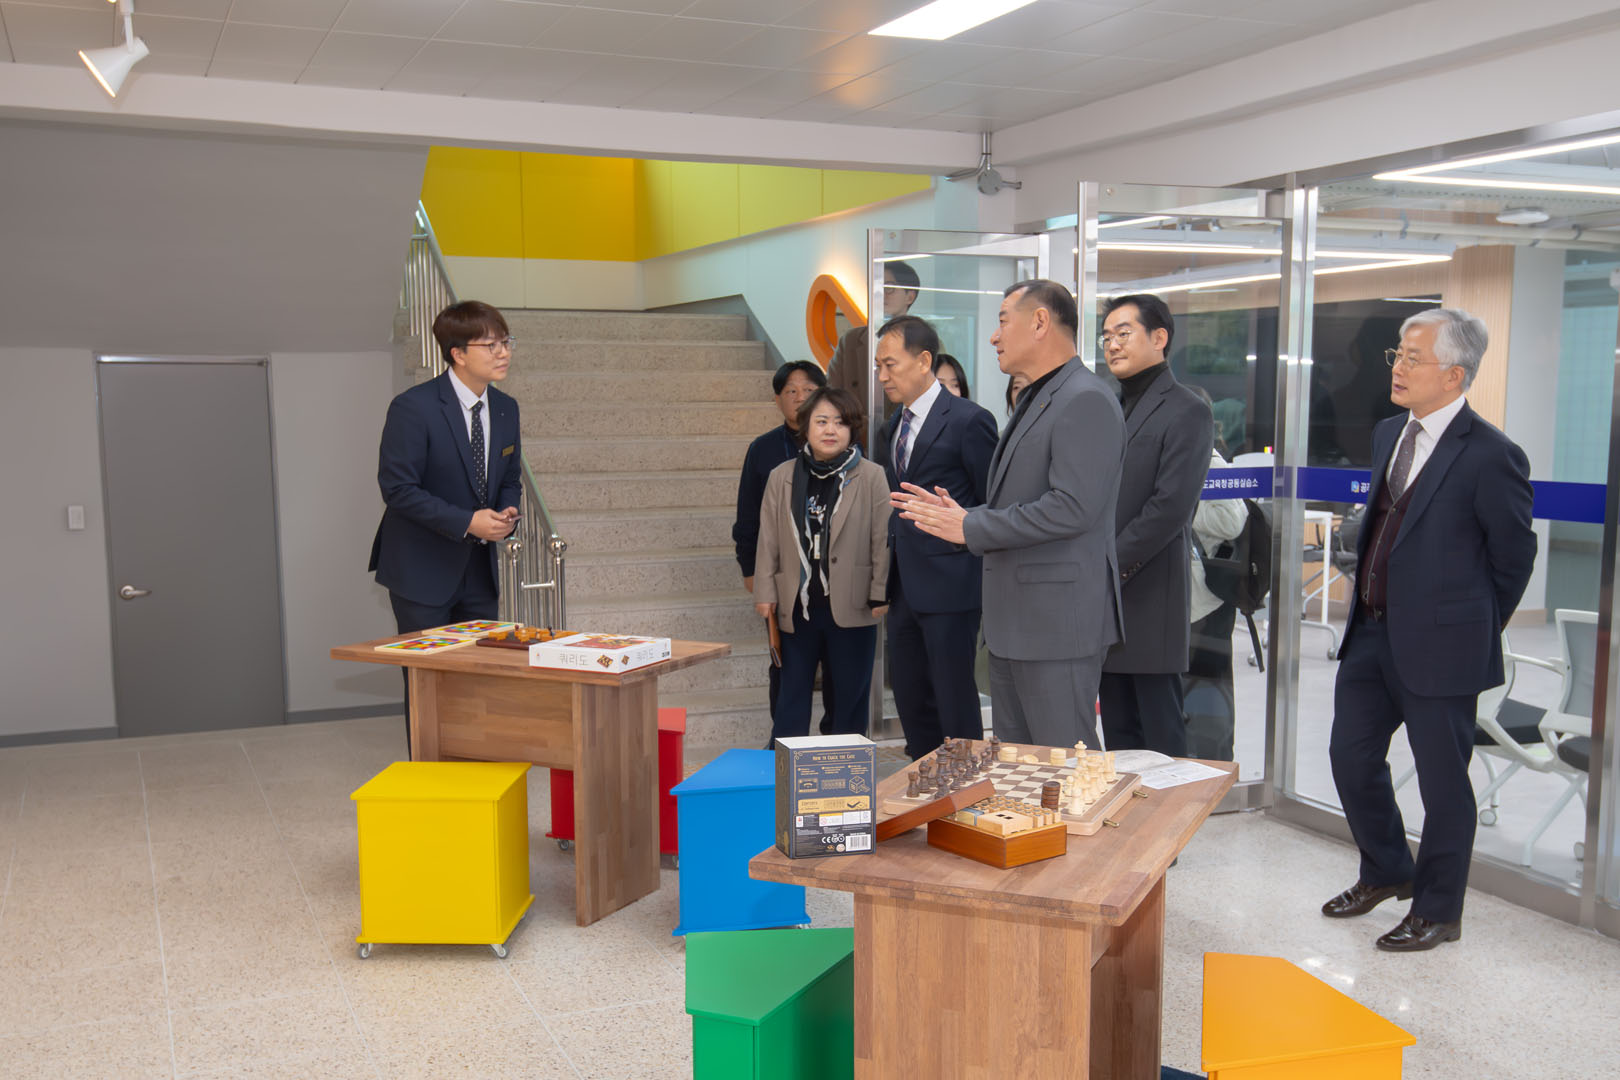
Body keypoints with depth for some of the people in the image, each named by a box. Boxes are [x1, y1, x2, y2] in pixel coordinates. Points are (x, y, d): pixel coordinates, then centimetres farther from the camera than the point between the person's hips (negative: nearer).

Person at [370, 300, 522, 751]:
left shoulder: (506, 409, 4)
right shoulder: (413, 408, -17)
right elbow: (398, 488, -17)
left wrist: (507, 514, -8)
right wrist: (467, 522, -23)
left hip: (479, 569, 6)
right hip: (423, 569, -6)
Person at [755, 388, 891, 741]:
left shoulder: (871, 477, -2)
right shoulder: (782, 477, 6)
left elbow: (883, 539, -3)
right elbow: (769, 540, 7)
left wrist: (879, 594, -6)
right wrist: (765, 591, 3)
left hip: (852, 607, -2)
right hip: (797, 607, 2)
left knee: (850, 694, 9)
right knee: (792, 696, 9)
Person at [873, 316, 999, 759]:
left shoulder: (969, 420, -9)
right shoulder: (891, 428, 14)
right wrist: (888, 580, 11)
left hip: (950, 586, -8)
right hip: (905, 588, 8)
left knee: (956, 705, -1)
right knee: (911, 704, 13)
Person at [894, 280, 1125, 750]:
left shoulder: (1086, 401, -15)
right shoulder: (1034, 401, 19)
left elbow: (1072, 508, -24)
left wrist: (971, 528, -17)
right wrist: (965, 516, 9)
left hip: (1058, 622, -10)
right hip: (1014, 622, 10)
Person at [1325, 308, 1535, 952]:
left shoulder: (1489, 455, -16)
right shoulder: (1388, 435, 8)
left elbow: (1513, 557, -6)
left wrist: (1474, 629, 3)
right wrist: (1370, 603, 16)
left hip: (1440, 645, -8)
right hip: (1372, 632, 8)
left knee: (1442, 779, 7)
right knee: (1351, 756, 16)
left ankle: (1437, 912, 24)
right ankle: (1386, 872, 39)